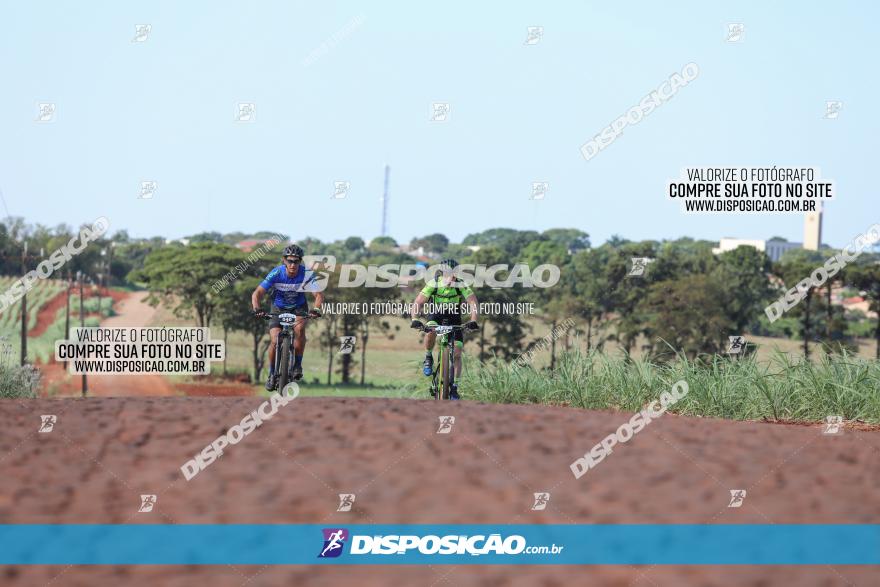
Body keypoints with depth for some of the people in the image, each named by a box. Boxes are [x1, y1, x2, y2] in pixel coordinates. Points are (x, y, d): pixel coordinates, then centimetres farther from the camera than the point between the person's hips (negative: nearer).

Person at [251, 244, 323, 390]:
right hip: (278, 309, 0)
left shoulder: (307, 274, -23)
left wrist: (316, 309, -48)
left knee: (299, 328, -32)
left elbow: (319, 294, -27)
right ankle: (272, 373, 4)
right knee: (275, 341, -18)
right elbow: (257, 293, -25)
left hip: (298, 308, 0)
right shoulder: (276, 273, -23)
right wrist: (257, 309, -44)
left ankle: (297, 364, -15)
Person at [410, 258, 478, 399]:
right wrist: (414, 319, -43)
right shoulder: (433, 284, -24)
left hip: (454, 319, 1)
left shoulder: (461, 285, -23)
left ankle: (454, 388, 1)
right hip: (436, 316, -1)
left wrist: (473, 321, -48)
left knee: (457, 354, -9)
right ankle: (428, 359, -9)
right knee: (430, 331, -36)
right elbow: (418, 302, -26)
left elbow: (473, 302, -31)